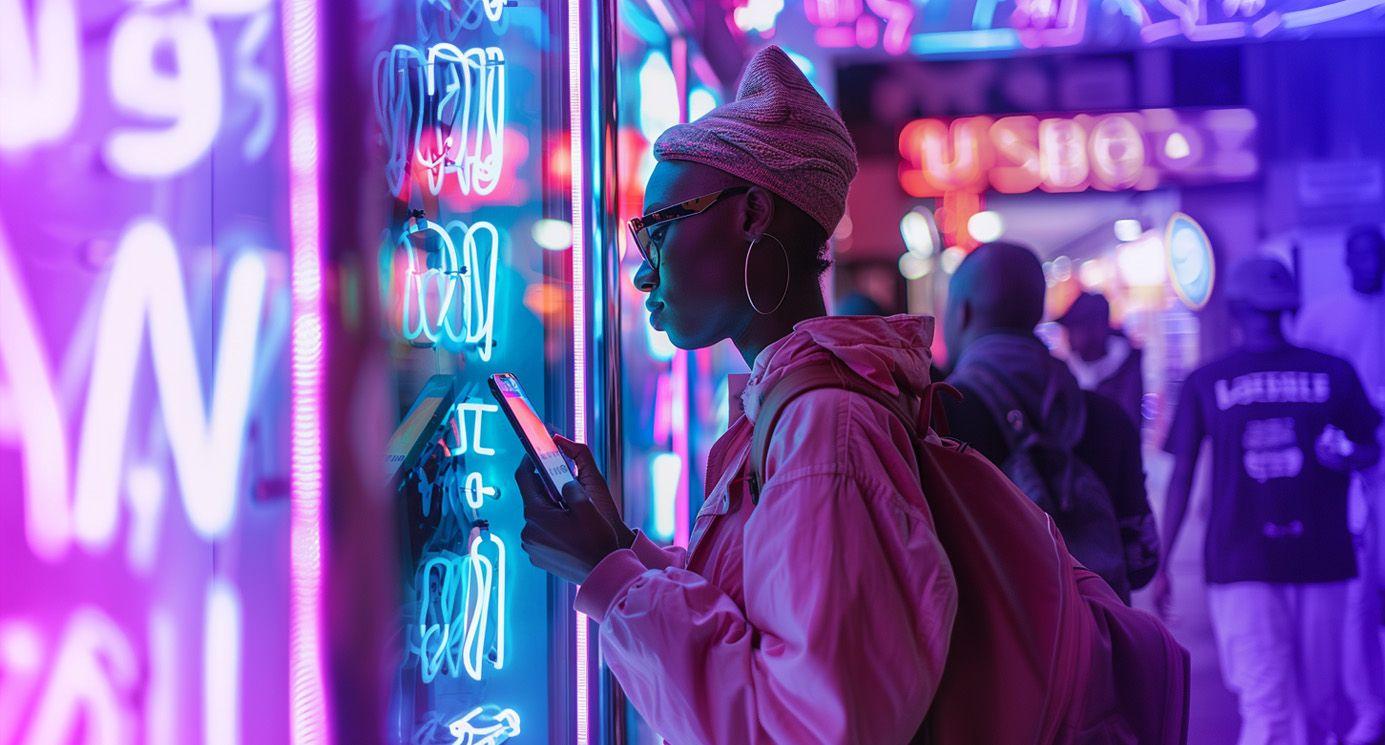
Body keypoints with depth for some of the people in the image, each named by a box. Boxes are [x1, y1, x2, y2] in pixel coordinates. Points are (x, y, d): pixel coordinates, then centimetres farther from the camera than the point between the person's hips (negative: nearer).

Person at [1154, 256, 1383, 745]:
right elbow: (1181, 475, 8)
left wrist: (1345, 456, -10)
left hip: (1321, 563, 2)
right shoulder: (1206, 383, 5)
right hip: (1242, 569, -2)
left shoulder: (1334, 373, 8)